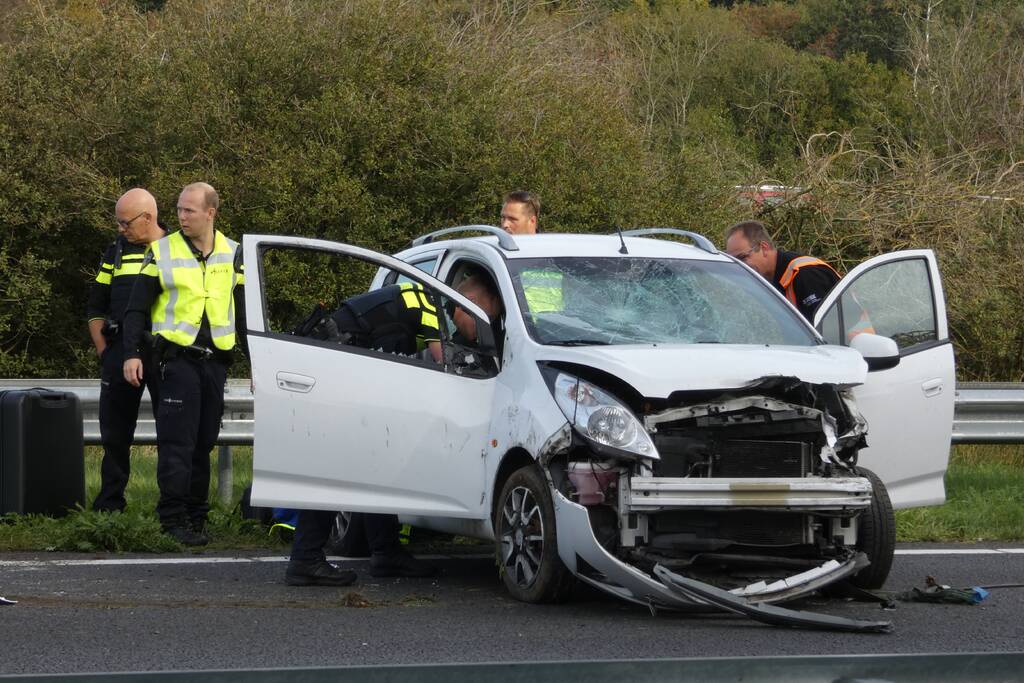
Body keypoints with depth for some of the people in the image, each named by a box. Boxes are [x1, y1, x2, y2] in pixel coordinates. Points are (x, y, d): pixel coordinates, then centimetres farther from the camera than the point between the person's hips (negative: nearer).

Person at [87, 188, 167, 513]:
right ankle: (109, 504, 13)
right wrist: (104, 352, 6)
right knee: (115, 432, 5)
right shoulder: (116, 253, 12)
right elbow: (95, 307, 15)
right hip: (122, 350, 3)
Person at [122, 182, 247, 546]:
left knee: (203, 443, 7)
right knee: (177, 443, -9)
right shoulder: (162, 252, 1)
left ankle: (196, 516, 14)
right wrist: (131, 354, -7)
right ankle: (173, 519, -6)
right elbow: (137, 308, 3)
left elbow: (244, 312, 15)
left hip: (215, 361, 3)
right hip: (177, 359, -3)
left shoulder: (232, 255, 9)